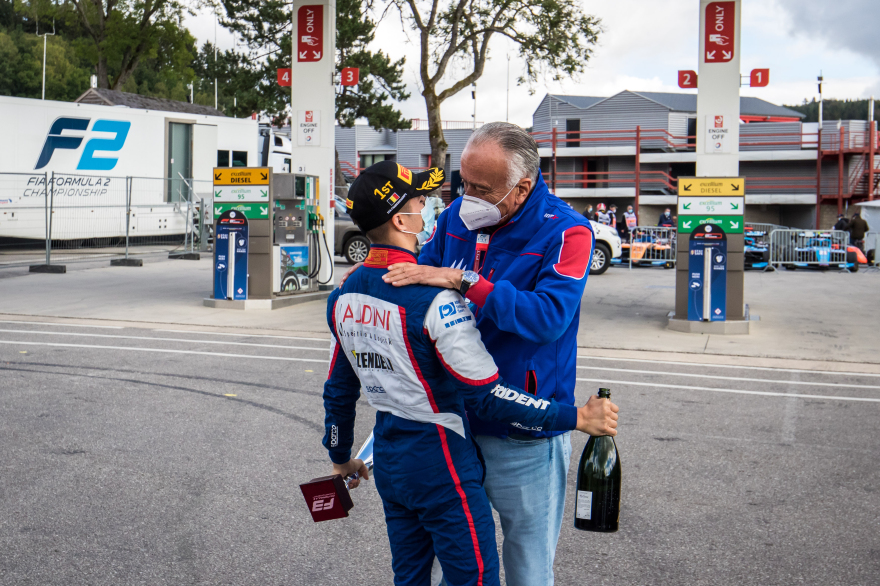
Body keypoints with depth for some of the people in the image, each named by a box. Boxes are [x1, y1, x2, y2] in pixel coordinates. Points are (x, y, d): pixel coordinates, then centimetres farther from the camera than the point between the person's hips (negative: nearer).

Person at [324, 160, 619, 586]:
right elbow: (486, 396, -24)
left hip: (388, 461, 8)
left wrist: (340, 458, 26)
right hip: (440, 465, -8)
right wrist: (577, 417, -19)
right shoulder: (434, 299, -23)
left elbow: (339, 389, 11)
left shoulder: (343, 295, 1)